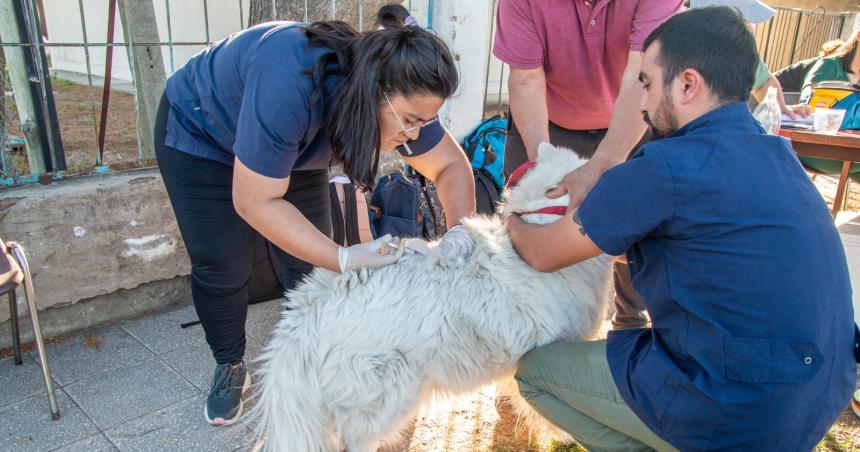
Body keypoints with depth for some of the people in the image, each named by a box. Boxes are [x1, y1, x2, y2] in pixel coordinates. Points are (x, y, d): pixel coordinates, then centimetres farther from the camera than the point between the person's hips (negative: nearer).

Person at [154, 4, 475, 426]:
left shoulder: (395, 97, -25)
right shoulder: (290, 89, -44)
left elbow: (451, 164, -13)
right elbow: (255, 201, -37)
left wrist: (460, 231, -30)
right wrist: (345, 259, -41)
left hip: (290, 143, 5)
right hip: (200, 133, -4)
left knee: (311, 262, -3)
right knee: (222, 268, -5)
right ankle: (229, 367, 19)